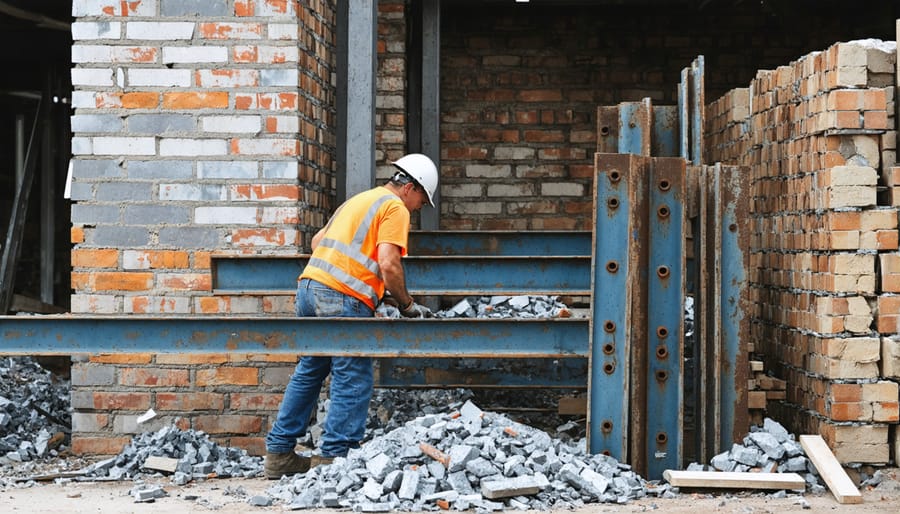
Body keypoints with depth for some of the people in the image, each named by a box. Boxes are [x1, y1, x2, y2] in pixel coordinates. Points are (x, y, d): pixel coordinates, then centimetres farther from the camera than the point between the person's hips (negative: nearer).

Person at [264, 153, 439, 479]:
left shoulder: (359, 200, 27)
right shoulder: (395, 208, 0)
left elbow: (317, 241, 31)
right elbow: (388, 265, -11)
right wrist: (407, 305, -1)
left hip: (309, 286, 9)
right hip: (343, 299, -9)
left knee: (308, 372, 15)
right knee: (353, 380, -4)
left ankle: (279, 454, 16)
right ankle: (335, 457, -7)